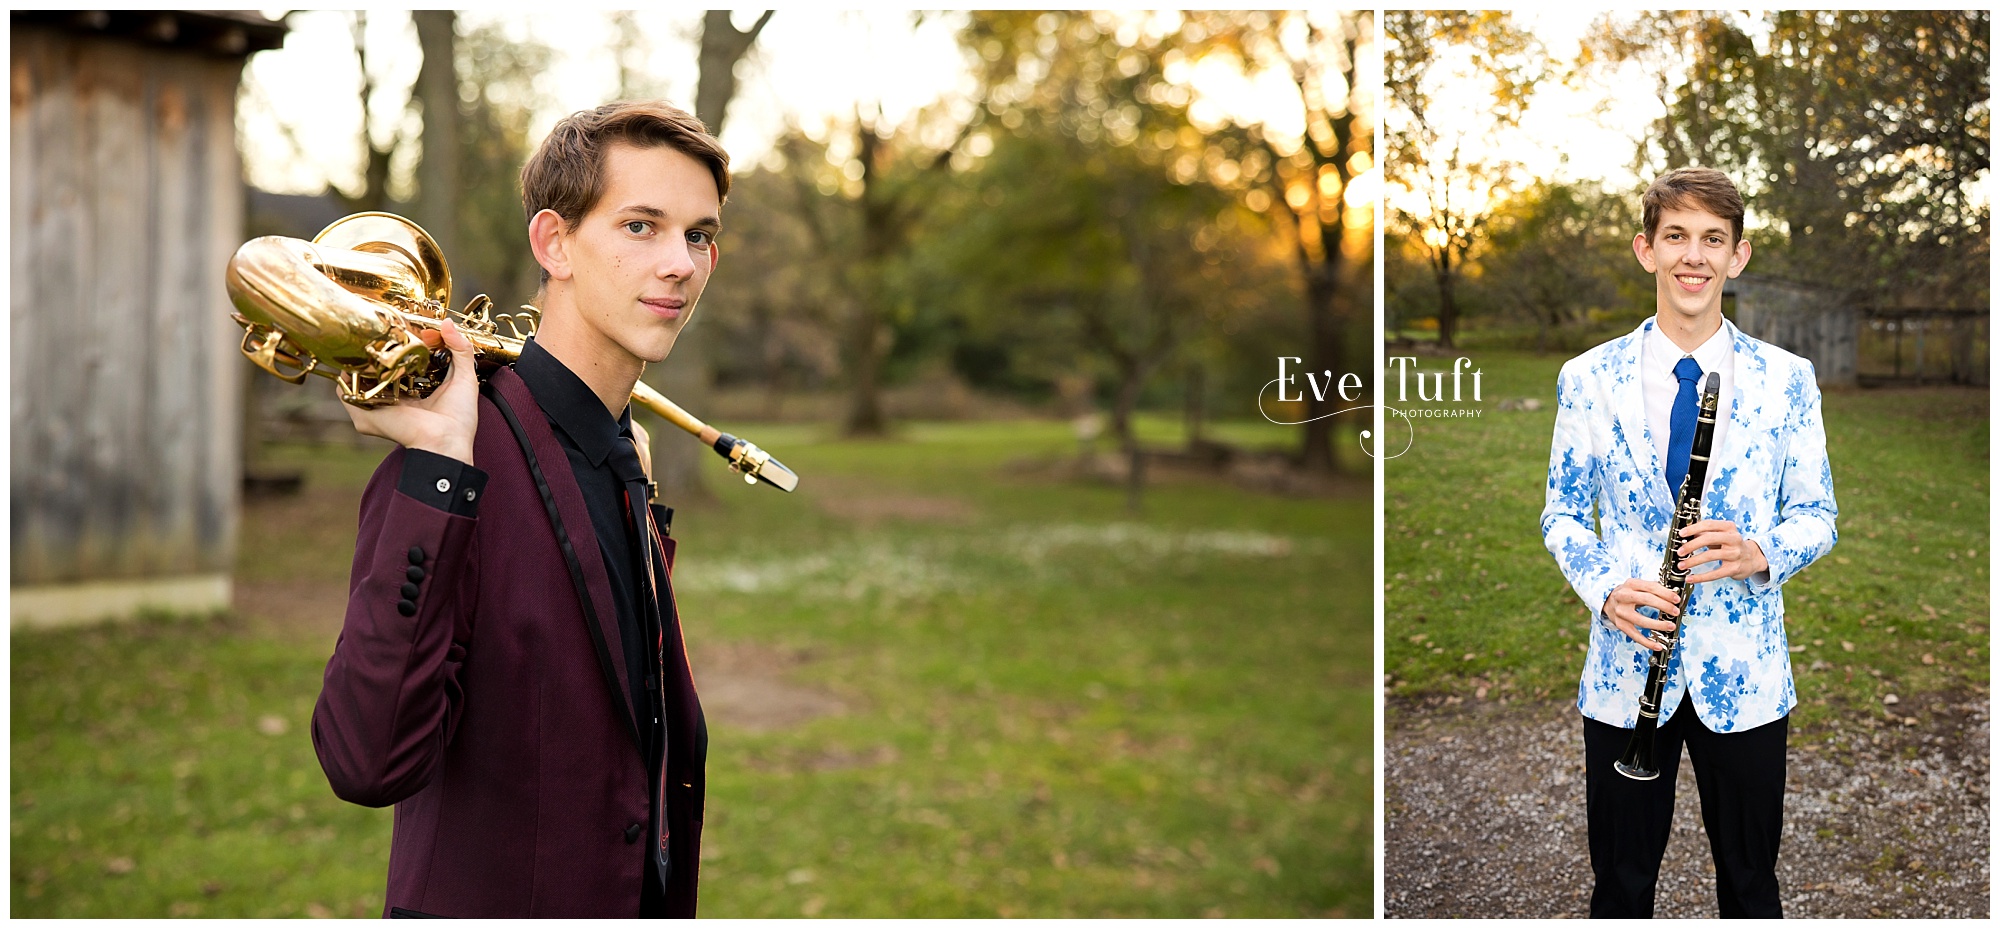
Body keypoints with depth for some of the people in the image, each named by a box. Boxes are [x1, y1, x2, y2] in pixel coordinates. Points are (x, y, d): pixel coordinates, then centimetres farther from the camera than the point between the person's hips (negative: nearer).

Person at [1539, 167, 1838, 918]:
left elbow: (1816, 515, 3)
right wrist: (1604, 589, -15)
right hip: (1626, 665, 0)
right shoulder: (1589, 378, -1)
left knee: (1750, 882, 14)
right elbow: (1562, 513, 4)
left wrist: (1760, 553, -20)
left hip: (1744, 673, 0)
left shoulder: (1787, 378, 0)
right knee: (1622, 882, 11)